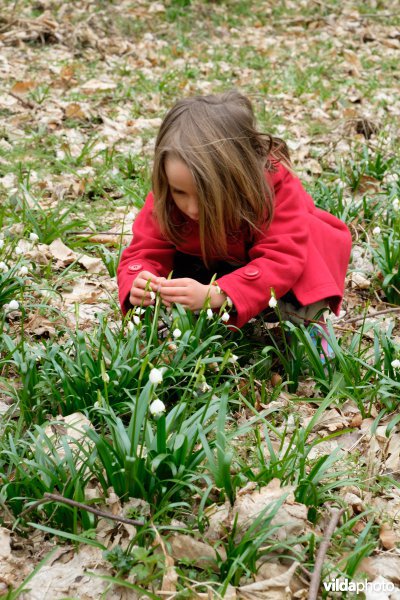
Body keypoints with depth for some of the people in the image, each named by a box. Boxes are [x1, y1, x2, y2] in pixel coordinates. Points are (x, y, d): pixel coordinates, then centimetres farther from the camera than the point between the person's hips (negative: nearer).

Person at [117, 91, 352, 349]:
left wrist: (214, 295, -58)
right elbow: (145, 251, -26)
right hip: (215, 268, 2)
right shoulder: (166, 196, -29)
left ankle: (309, 319, -21)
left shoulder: (275, 181, -37)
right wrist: (136, 285, -51)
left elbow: (282, 258, -45)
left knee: (310, 231, -34)